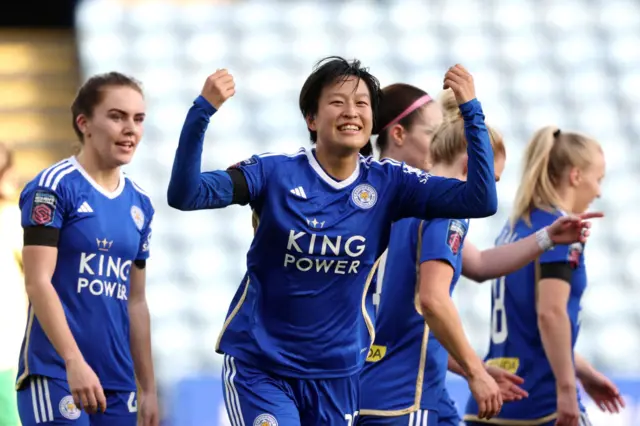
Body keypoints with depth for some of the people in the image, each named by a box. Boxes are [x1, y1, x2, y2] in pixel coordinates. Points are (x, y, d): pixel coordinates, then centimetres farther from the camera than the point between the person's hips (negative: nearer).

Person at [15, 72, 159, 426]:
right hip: (55, 375, -7)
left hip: (117, 382, 7)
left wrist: (148, 388, 16)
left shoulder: (139, 204, 14)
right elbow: (38, 282, -13)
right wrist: (74, 361, -23)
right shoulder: (54, 188, -6)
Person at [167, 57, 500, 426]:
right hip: (259, 368, -3)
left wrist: (471, 109, -19)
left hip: (338, 374, 4)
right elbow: (184, 195, -20)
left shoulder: (387, 183, -3)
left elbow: (481, 200, -11)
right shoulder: (275, 173, -10)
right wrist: (203, 109, -33)